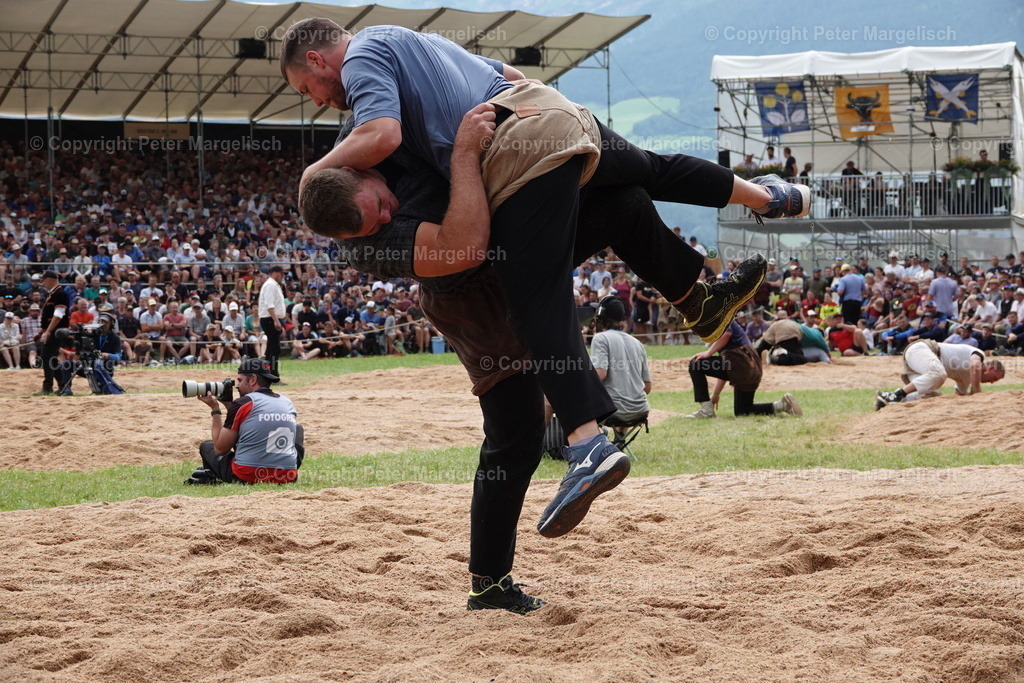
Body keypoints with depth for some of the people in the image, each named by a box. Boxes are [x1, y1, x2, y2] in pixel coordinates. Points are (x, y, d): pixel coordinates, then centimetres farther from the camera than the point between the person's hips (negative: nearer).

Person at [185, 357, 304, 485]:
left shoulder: (241, 404, -6)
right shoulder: (287, 403, 10)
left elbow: (220, 449, 0)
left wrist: (215, 409, 9)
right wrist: (228, 404, 21)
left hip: (247, 477, -4)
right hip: (288, 478, 4)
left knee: (206, 446, 22)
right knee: (298, 428, 32)